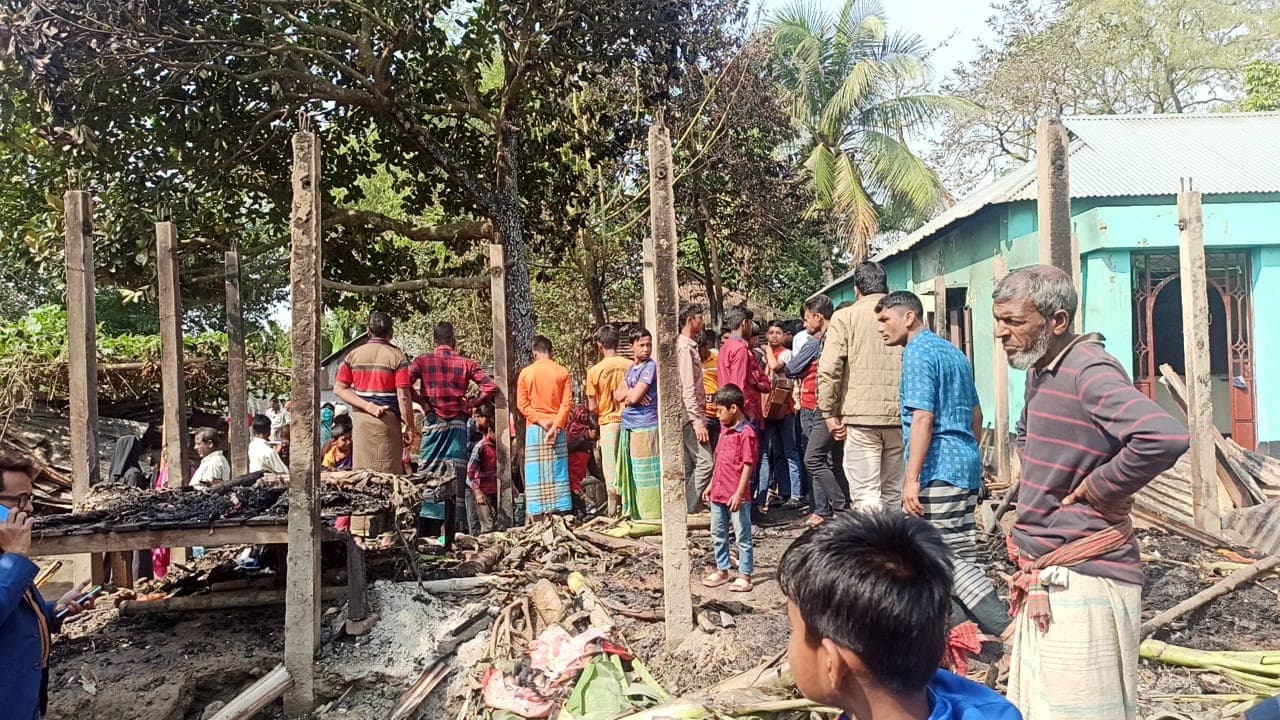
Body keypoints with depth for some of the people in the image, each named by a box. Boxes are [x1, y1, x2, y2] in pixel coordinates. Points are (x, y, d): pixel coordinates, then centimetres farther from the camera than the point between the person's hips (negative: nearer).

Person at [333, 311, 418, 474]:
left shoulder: (353, 355, 7)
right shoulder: (397, 357, -5)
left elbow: (338, 389, 1)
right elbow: (403, 396, -11)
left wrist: (368, 406, -7)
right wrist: (410, 427, -5)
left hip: (360, 419, 4)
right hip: (387, 420, -4)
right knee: (388, 474, 1)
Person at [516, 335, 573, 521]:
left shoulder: (526, 373, 1)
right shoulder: (562, 372, 2)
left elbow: (522, 404, -3)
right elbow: (567, 402, -6)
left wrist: (540, 420, -7)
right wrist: (556, 425, -10)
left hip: (534, 428, 0)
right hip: (557, 427, 0)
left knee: (536, 473, 2)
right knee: (558, 472, 4)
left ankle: (537, 518, 2)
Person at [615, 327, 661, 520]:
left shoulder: (650, 366, -9)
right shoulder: (631, 368, 16)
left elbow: (634, 397, -16)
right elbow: (618, 395, 10)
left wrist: (627, 395, 5)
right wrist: (632, 392, -9)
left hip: (645, 427, -8)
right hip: (629, 427, 8)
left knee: (647, 475, -5)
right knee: (631, 475, 13)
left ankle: (652, 517, 1)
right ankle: (634, 514, 22)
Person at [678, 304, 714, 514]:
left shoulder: (689, 346, 17)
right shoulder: (685, 348, -13)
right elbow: (688, 389, -20)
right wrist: (698, 422, -22)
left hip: (689, 415, 10)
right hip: (689, 414, -10)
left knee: (689, 466, 10)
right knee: (705, 461, -12)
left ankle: (687, 509, 12)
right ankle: (689, 509, -10)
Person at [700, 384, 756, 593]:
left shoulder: (746, 433, -15)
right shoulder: (725, 430, 12)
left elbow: (747, 466, -17)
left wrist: (739, 493, -20)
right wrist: (711, 485, 19)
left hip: (736, 496, -9)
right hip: (718, 493, 9)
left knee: (742, 536, 2)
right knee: (718, 534, 16)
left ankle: (744, 575, 10)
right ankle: (722, 570, 29)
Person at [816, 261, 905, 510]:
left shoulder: (845, 317, 0)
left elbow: (828, 370, -8)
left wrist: (830, 413, -1)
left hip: (861, 417, -4)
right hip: (899, 416, 4)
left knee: (865, 494, -4)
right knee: (893, 494, 14)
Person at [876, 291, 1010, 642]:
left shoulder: (918, 353, -12)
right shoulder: (954, 352, 17)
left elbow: (923, 418, -20)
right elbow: (976, 414, 23)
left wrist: (911, 478, -21)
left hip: (940, 468, -10)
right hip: (966, 465, 10)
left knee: (952, 555, -7)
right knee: (960, 551, 13)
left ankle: (1006, 629, -10)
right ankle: (961, 624, 20)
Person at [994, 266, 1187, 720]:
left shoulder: (1088, 371, -18)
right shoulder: (1039, 370, 11)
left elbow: (1165, 438, -35)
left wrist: (1095, 488, -20)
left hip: (1081, 580, -9)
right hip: (1045, 578, 9)